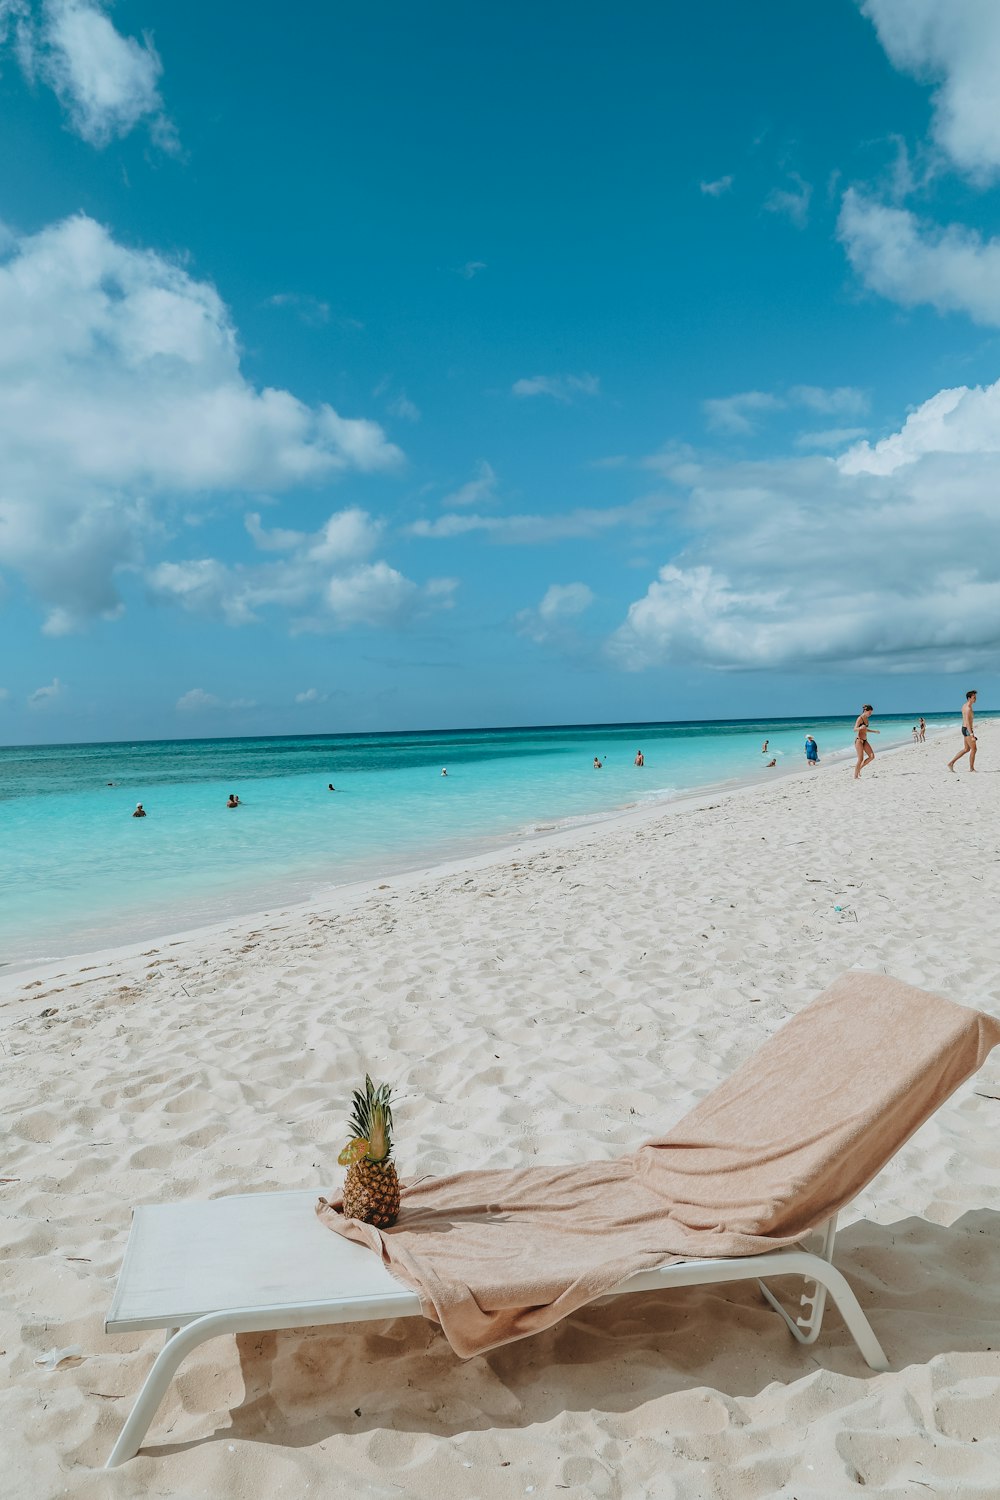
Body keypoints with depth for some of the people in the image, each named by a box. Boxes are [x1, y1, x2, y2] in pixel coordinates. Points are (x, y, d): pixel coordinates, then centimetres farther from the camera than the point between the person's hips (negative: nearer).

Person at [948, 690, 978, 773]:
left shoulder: (965, 706, 13)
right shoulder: (968, 708, -19)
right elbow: (967, 722, -26)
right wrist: (971, 735, -29)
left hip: (965, 729, 10)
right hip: (967, 730, -10)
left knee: (966, 749, 15)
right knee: (973, 749, -1)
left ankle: (951, 763, 13)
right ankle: (971, 768, 7)